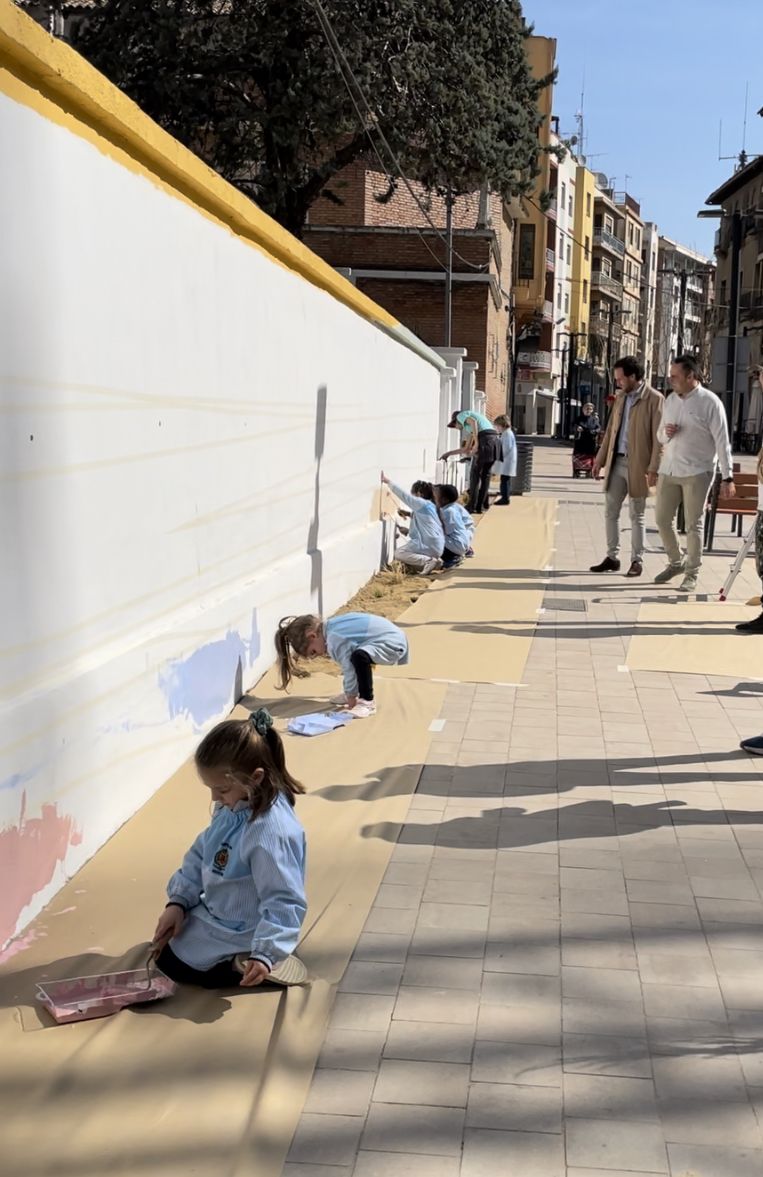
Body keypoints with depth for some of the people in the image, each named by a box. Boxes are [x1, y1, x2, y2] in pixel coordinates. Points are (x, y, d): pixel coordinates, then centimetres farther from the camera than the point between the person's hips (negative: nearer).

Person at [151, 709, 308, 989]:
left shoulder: (272, 832, -36)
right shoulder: (233, 806, -9)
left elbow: (284, 903, -33)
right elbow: (202, 852, 5)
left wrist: (266, 953, -40)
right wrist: (179, 901, -2)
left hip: (237, 933, -10)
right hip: (215, 913, 10)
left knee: (167, 960, 0)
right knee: (159, 942, 26)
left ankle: (245, 966, 0)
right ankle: (234, 961, 21)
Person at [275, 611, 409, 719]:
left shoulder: (335, 640, -20)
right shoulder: (332, 627, 10)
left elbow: (350, 670, -17)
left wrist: (351, 700, -6)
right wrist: (350, 694, 26)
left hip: (392, 643, -11)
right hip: (391, 635, 11)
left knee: (360, 656, -32)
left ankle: (367, 703, -17)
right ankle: (359, 693, 37)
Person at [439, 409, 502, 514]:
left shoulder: (461, 415, 11)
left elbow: (473, 421, -13)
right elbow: (466, 449, 34)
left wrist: (476, 442, -14)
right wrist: (448, 453, 39)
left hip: (485, 439, -8)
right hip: (496, 439, 8)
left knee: (475, 474, 1)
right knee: (486, 475, 12)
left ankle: (472, 506, 3)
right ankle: (481, 506, 13)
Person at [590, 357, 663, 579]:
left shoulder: (654, 399, -8)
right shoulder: (620, 398, 13)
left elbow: (658, 436, -12)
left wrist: (653, 468, -17)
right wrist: (600, 459, 13)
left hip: (637, 465, -6)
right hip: (616, 462, 7)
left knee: (636, 516, 2)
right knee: (610, 512, 8)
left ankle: (637, 561, 10)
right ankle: (612, 558, 17)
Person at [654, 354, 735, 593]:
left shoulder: (710, 402, -8)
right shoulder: (670, 400, 10)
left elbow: (722, 441, -8)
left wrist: (728, 477, -11)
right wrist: (666, 433, -6)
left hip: (696, 472, -6)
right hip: (669, 470, 6)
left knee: (693, 524, 0)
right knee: (662, 518, 8)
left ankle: (692, 574, 10)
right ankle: (676, 562, 28)